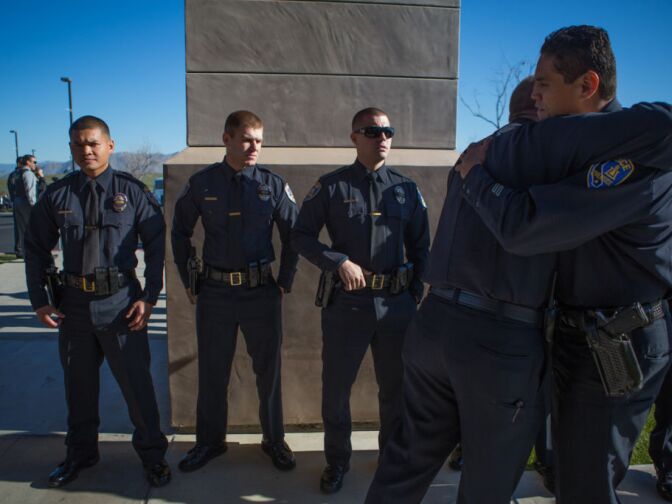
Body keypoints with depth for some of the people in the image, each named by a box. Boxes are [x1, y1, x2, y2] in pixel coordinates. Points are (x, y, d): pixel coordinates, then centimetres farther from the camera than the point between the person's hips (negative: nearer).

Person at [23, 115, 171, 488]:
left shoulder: (132, 191, -4)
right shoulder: (56, 195, 3)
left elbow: (156, 244, -3)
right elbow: (36, 248, 10)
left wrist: (149, 297, -9)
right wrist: (39, 300, 4)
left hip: (121, 301, -3)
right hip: (73, 303, 3)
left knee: (136, 382, 6)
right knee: (79, 384, 18)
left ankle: (151, 454, 27)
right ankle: (80, 453, 40)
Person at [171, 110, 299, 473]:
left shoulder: (273, 185, -2)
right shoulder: (202, 183, 0)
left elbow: (293, 235, 4)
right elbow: (180, 232, 10)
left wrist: (285, 282, 1)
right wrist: (188, 281, 7)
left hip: (262, 292, 0)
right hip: (214, 293, 1)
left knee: (269, 370, 10)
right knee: (212, 372, 12)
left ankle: (274, 440, 30)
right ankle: (209, 441, 32)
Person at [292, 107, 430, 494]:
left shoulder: (407, 190, 7)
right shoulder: (332, 186, 0)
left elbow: (420, 247, 12)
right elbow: (302, 235, -1)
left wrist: (416, 294, 6)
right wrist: (340, 263, -14)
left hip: (397, 303, 2)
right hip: (347, 302, -2)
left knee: (396, 387, 16)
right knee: (336, 388, 9)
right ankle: (337, 460, 33)